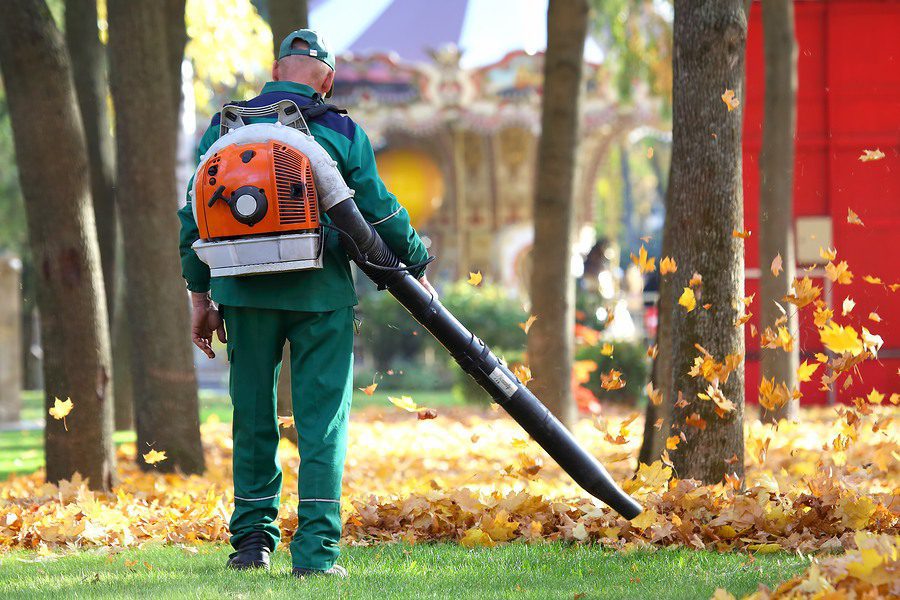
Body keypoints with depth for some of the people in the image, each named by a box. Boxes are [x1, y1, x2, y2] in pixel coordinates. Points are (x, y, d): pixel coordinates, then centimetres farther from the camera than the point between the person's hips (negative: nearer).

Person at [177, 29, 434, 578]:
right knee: (322, 419, 1)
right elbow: (380, 213, 2)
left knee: (253, 415, 14)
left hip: (244, 291, 2)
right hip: (319, 294, -2)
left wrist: (201, 295, 15)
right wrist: (416, 267, 18)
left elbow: (195, 216, 8)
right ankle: (316, 549, -6)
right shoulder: (343, 133, 1)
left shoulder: (225, 126, 8)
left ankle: (253, 538, 18)